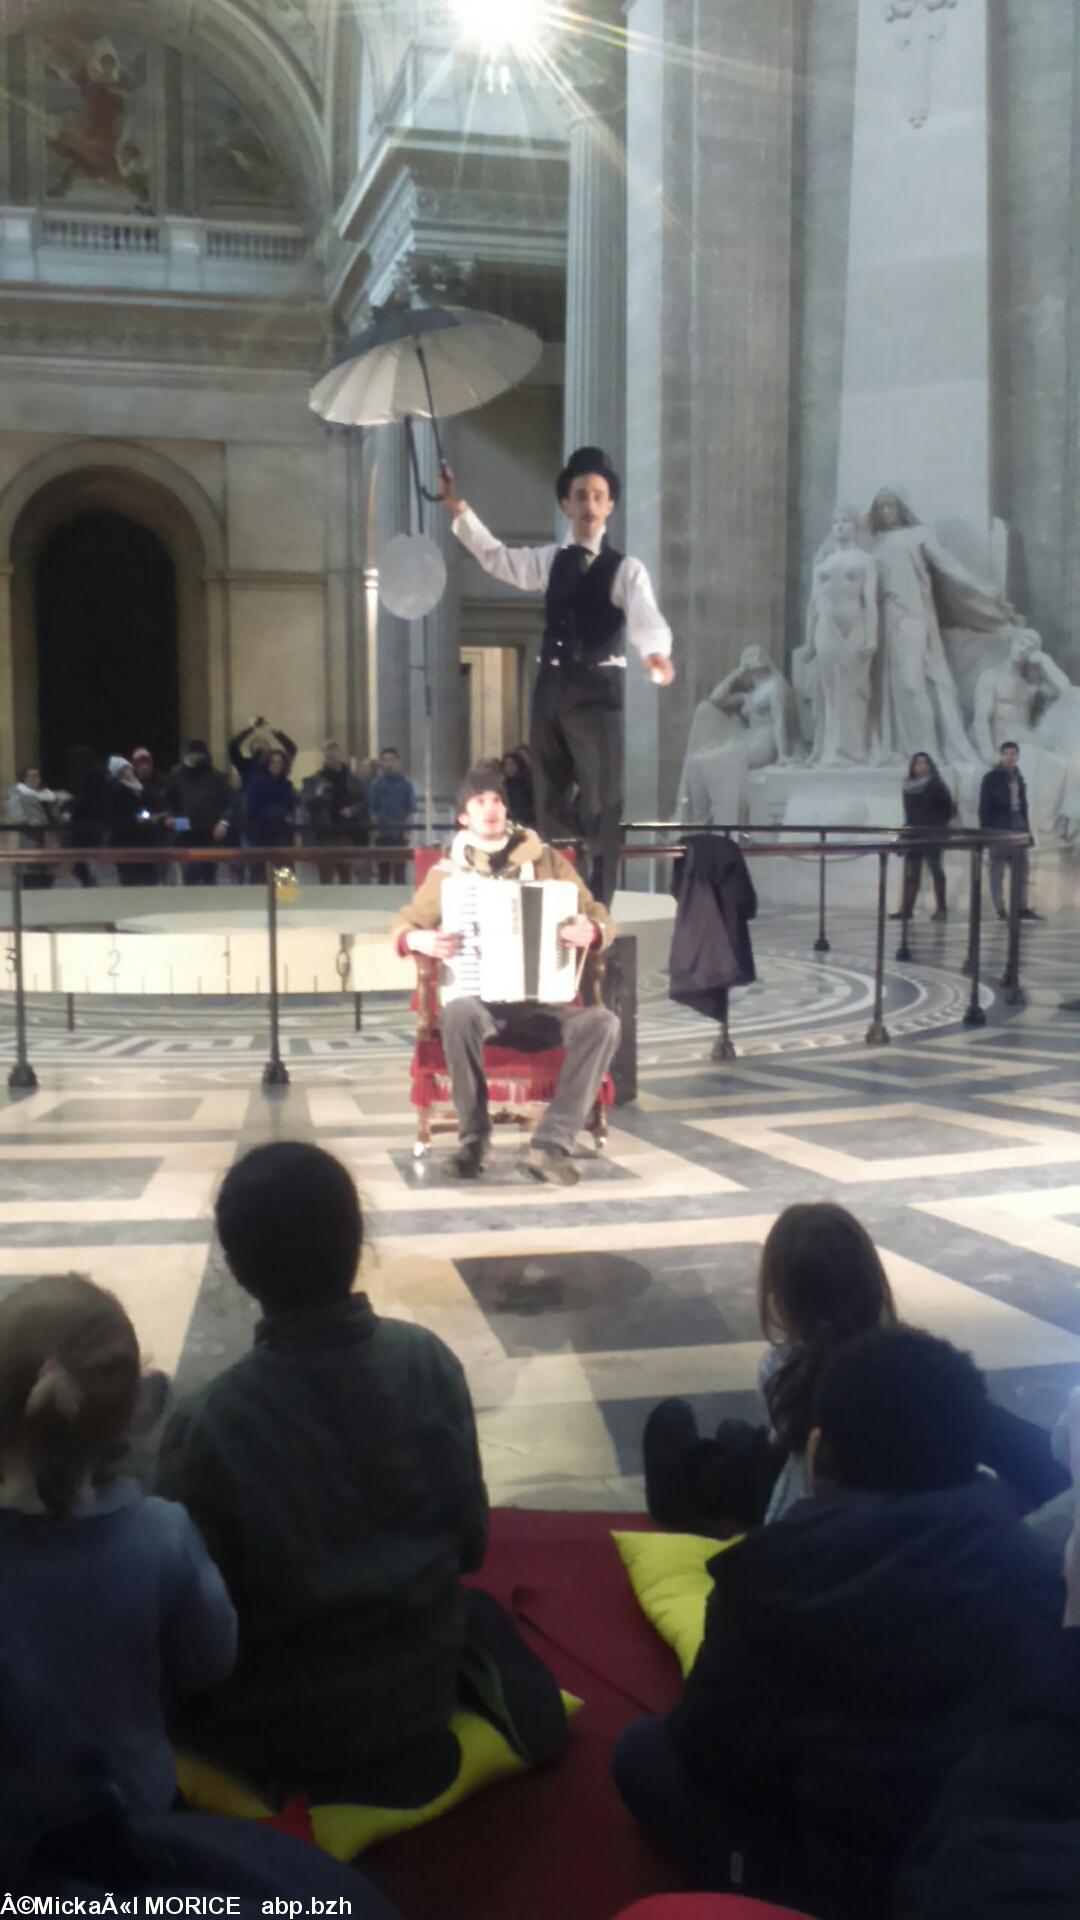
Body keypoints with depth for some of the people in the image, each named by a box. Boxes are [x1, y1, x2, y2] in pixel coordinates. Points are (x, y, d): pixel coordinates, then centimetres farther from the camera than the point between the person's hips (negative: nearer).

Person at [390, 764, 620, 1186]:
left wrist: (591, 931, -16)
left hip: (540, 1002, 1)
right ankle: (474, 1137, -18)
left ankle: (551, 1144, -30)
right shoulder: (449, 870, 10)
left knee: (602, 1023, -28)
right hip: (476, 999, -1)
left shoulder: (546, 861, 11)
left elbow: (599, 915, 10)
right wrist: (419, 939, -12)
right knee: (459, 1016, -38)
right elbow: (404, 922, 14)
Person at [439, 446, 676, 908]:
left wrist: (656, 652, -42)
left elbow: (646, 618, -20)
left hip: (598, 689, -5)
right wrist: (459, 509, 13)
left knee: (602, 802, -5)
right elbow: (496, 557, 21)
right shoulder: (551, 561, 13)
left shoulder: (625, 569, -3)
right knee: (551, 801, 10)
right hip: (552, 687, 5)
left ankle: (598, 909, -1)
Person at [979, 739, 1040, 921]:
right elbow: (984, 807, -9)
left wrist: (1026, 827, 11)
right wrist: (986, 831, -15)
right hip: (998, 829, -7)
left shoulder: (1019, 778, 14)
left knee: (1021, 871, 6)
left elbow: (1023, 804, 18)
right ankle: (1000, 910, 0)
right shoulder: (991, 778, -5)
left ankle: (1022, 908, 10)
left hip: (1018, 829, 7)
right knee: (997, 872, -1)